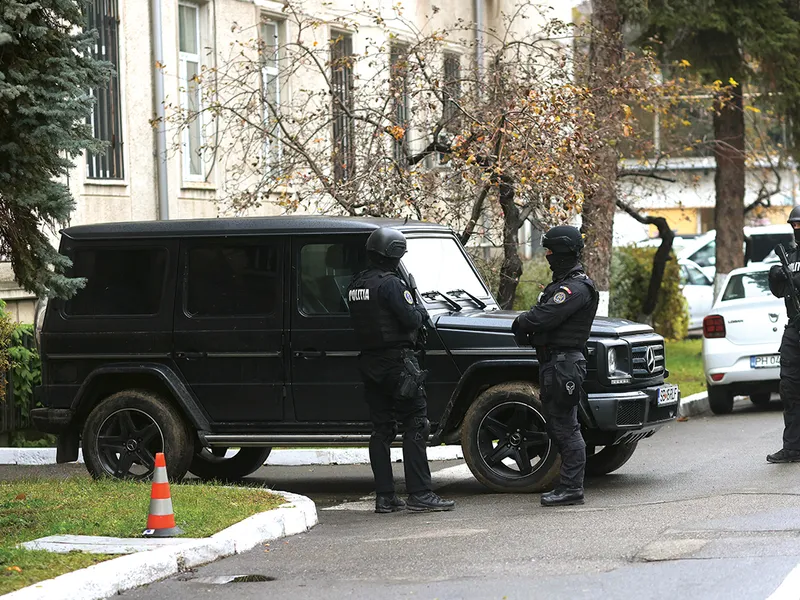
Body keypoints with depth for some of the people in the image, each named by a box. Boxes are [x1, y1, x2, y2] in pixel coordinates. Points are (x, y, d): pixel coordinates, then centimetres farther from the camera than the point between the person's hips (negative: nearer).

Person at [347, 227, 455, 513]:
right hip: (396, 360, -8)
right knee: (415, 425, -5)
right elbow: (410, 320, -18)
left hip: (369, 362, 8)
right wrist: (421, 311, 4)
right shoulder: (390, 284, -15)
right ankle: (419, 493, -10)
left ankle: (384, 496, 8)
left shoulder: (355, 285, 11)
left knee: (381, 429, 9)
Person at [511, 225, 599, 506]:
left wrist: (520, 324, -4)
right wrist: (525, 328, -2)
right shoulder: (563, 283, 20)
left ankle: (571, 489, -7)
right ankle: (568, 486, 19)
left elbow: (544, 317, -23)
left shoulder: (577, 288, -16)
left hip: (564, 364, -11)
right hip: (553, 363, 11)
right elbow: (542, 314, 18)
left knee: (565, 428, -8)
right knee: (557, 426, 13)